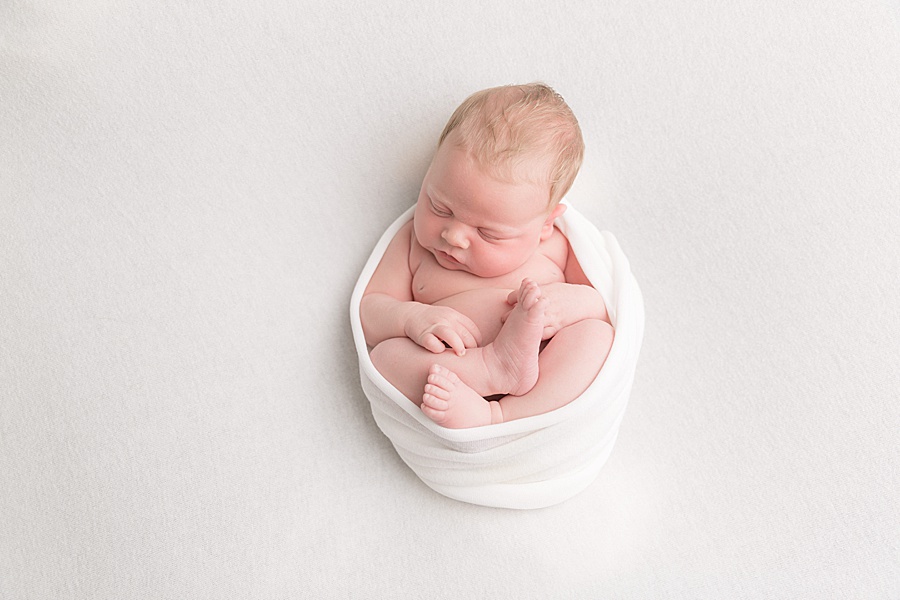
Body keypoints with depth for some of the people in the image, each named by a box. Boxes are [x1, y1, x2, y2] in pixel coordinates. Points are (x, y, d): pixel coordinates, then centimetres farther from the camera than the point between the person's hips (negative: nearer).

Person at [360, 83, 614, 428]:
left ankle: (489, 417, -38)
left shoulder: (557, 247, 8)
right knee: (384, 355, -23)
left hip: (553, 398, 0)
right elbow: (367, 312, 10)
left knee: (596, 335, -26)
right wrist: (410, 317, -13)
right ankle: (499, 363, -33)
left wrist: (577, 301, -14)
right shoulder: (415, 241, 12)